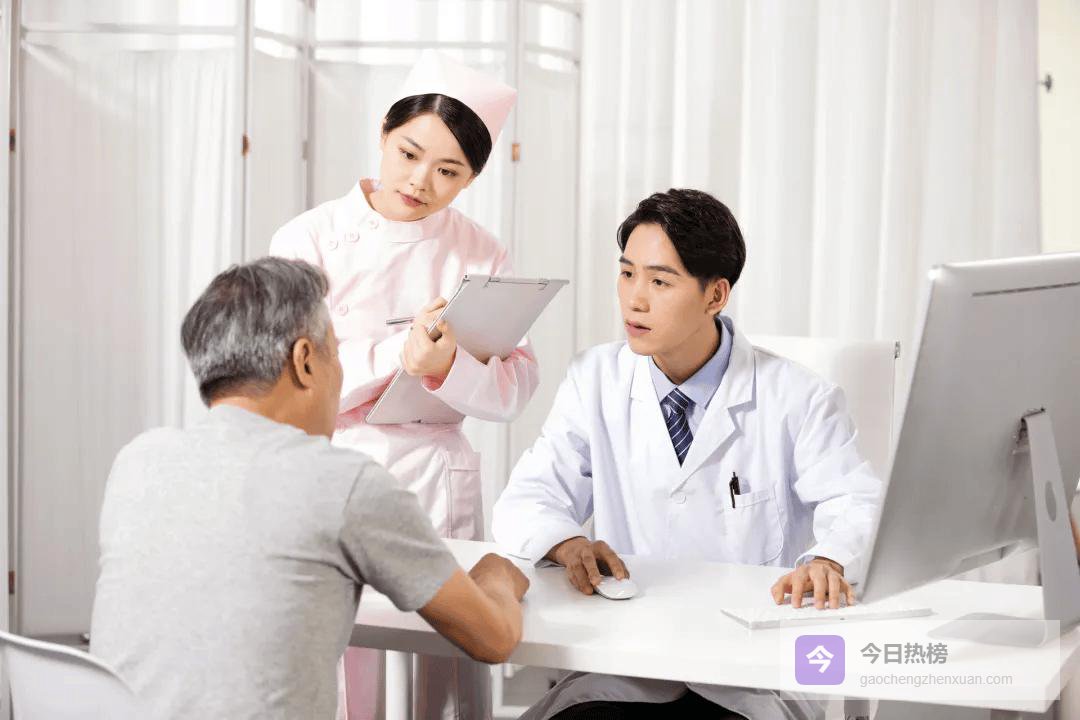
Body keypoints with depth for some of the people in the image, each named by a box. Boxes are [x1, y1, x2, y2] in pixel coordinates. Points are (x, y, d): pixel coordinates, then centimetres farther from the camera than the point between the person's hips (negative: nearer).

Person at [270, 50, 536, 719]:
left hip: (440, 484, 2)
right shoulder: (311, 240, -3)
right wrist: (400, 354, -24)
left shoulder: (481, 254, 5)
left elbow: (515, 388, -1)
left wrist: (447, 367, -21)